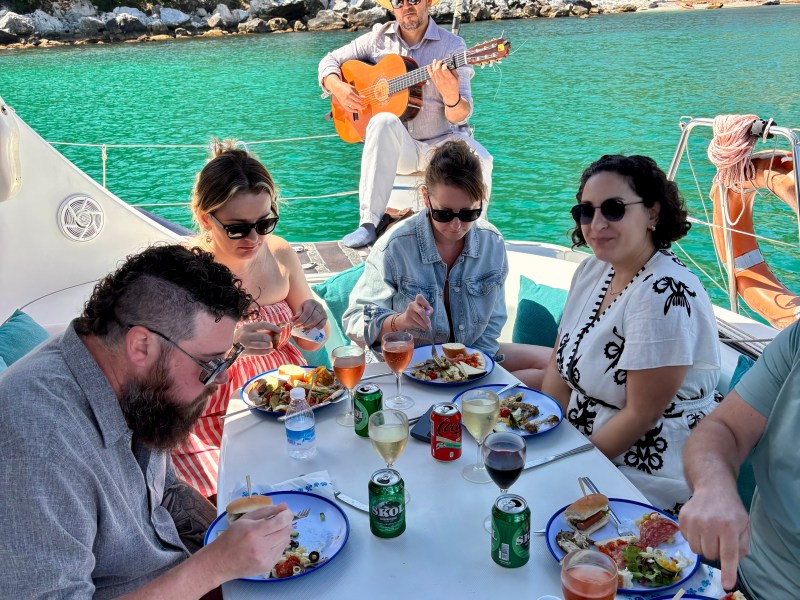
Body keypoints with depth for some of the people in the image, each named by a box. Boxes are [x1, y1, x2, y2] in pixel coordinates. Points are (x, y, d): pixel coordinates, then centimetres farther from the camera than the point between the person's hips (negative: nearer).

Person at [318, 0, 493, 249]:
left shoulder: (452, 46, -3)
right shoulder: (378, 39, 5)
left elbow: (460, 116, -9)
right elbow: (330, 60, 14)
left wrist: (451, 97, -33)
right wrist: (337, 88, -8)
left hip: (442, 142, -1)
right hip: (398, 146, 2)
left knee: (479, 161, -32)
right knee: (384, 121, -33)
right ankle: (369, 224, -31)